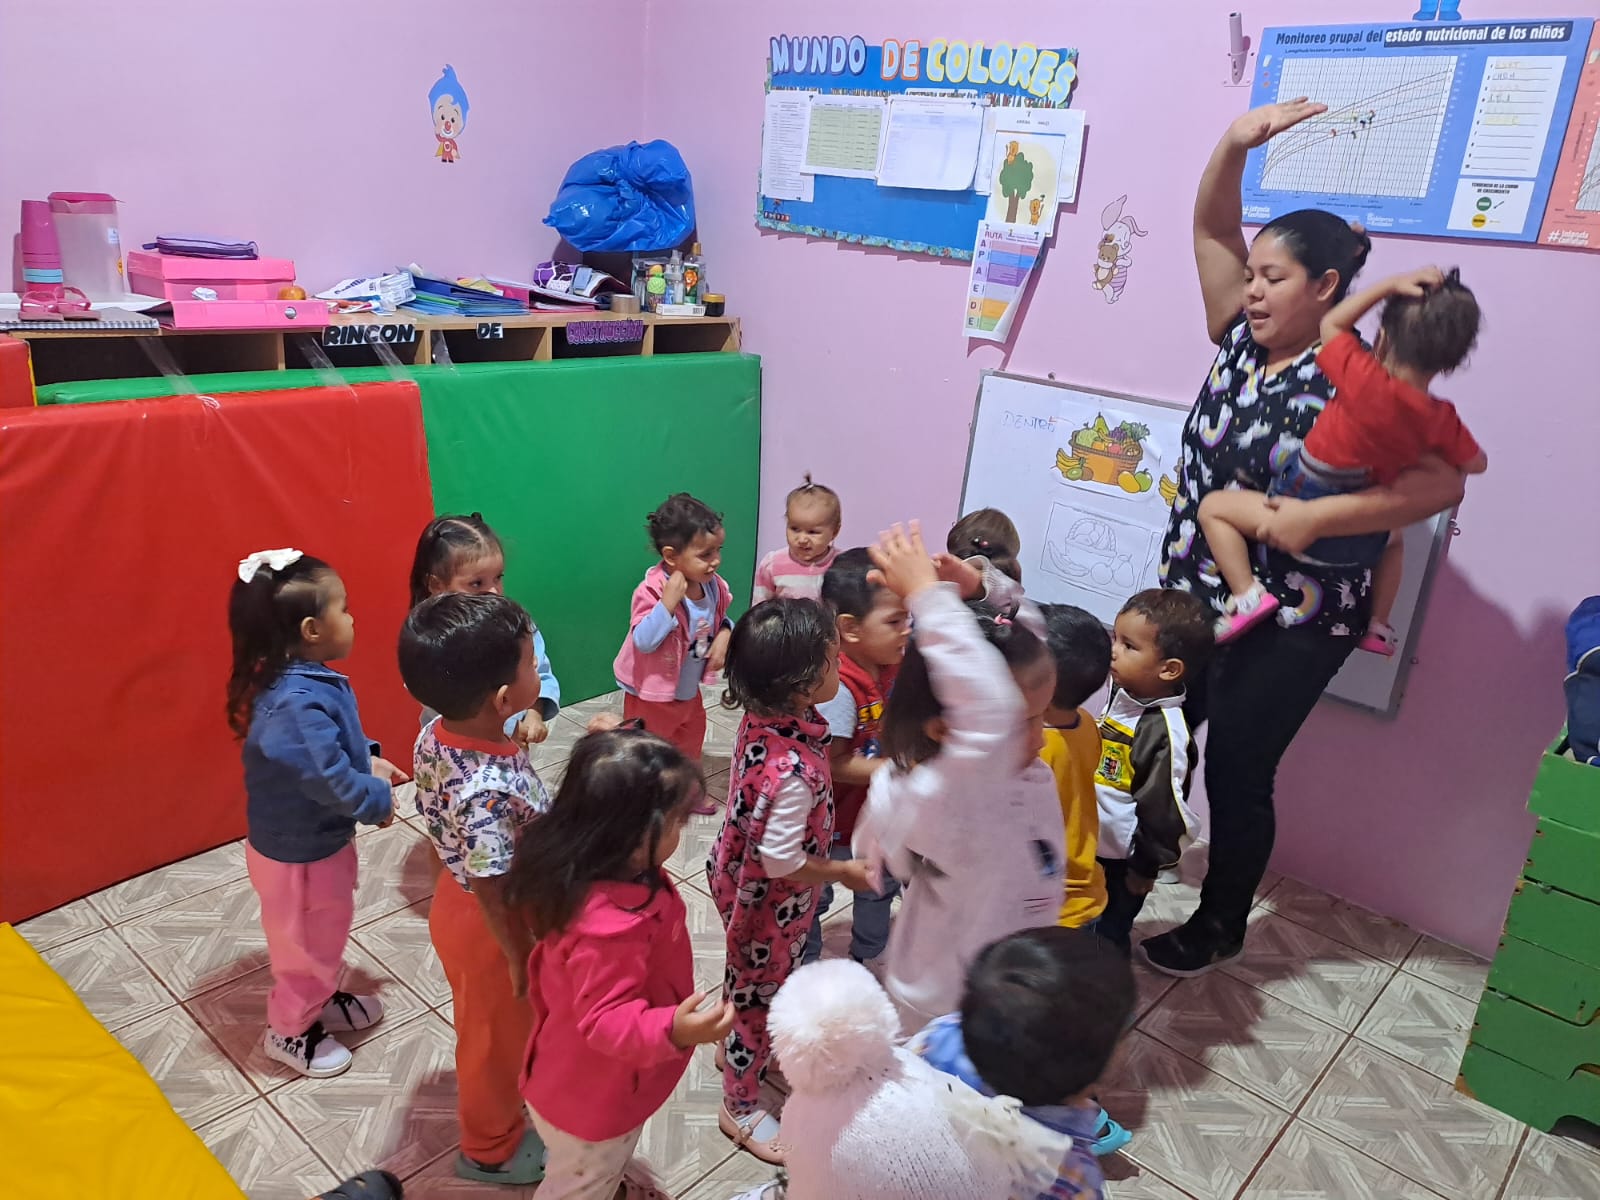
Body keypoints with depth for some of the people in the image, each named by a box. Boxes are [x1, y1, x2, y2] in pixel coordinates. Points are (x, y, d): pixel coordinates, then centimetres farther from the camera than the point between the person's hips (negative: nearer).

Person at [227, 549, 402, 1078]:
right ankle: (289, 1031, 38)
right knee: (307, 943, 15)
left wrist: (369, 759, 3)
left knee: (327, 932, 28)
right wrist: (379, 801, -16)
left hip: (316, 839, 9)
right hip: (300, 854, -9)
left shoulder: (302, 682, -4)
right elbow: (334, 782, -32)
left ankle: (321, 1000, 51)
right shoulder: (299, 705, -36)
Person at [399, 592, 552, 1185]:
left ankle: (479, 1087, 64)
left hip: (455, 899, 7)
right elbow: (494, 894, -31)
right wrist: (520, 958, -16)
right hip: (490, 927, -7)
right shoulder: (490, 793, -43)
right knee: (500, 1033, 21)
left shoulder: (435, 735, -18)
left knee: (480, 1018, 34)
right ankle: (490, 1147, 48)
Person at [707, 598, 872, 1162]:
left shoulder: (763, 717, -16)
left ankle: (735, 1047, 59)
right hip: (770, 903, -8)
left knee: (750, 981, 32)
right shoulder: (794, 770, -40)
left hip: (738, 876, 8)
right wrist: (845, 872, -17)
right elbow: (781, 861, -31)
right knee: (761, 992, 16)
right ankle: (740, 1106, 41)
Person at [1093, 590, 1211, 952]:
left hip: (1120, 858, -7)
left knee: (1106, 939, 15)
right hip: (1086, 841, 7)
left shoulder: (1164, 732, -30)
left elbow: (1163, 807, -22)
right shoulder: (1117, 692, -8)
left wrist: (1147, 867, -13)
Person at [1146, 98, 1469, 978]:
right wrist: (1235, 146, -12)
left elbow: (1443, 482, -22)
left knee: (1237, 770, 3)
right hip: (1194, 594, 7)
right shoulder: (1242, 343, 3)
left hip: (1290, 622, -7)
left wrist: (1316, 517, -30)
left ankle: (1219, 929, 25)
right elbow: (1211, 231, 4)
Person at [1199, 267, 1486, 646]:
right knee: (1391, 538, 40)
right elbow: (1476, 463, 12)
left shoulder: (1365, 380, -21)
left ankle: (1247, 594, -6)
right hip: (1358, 540, 6)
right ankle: (1378, 626, 37)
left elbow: (1331, 323, -4)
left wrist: (1390, 285, -6)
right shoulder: (1440, 418, -7)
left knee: (1214, 506, 8)